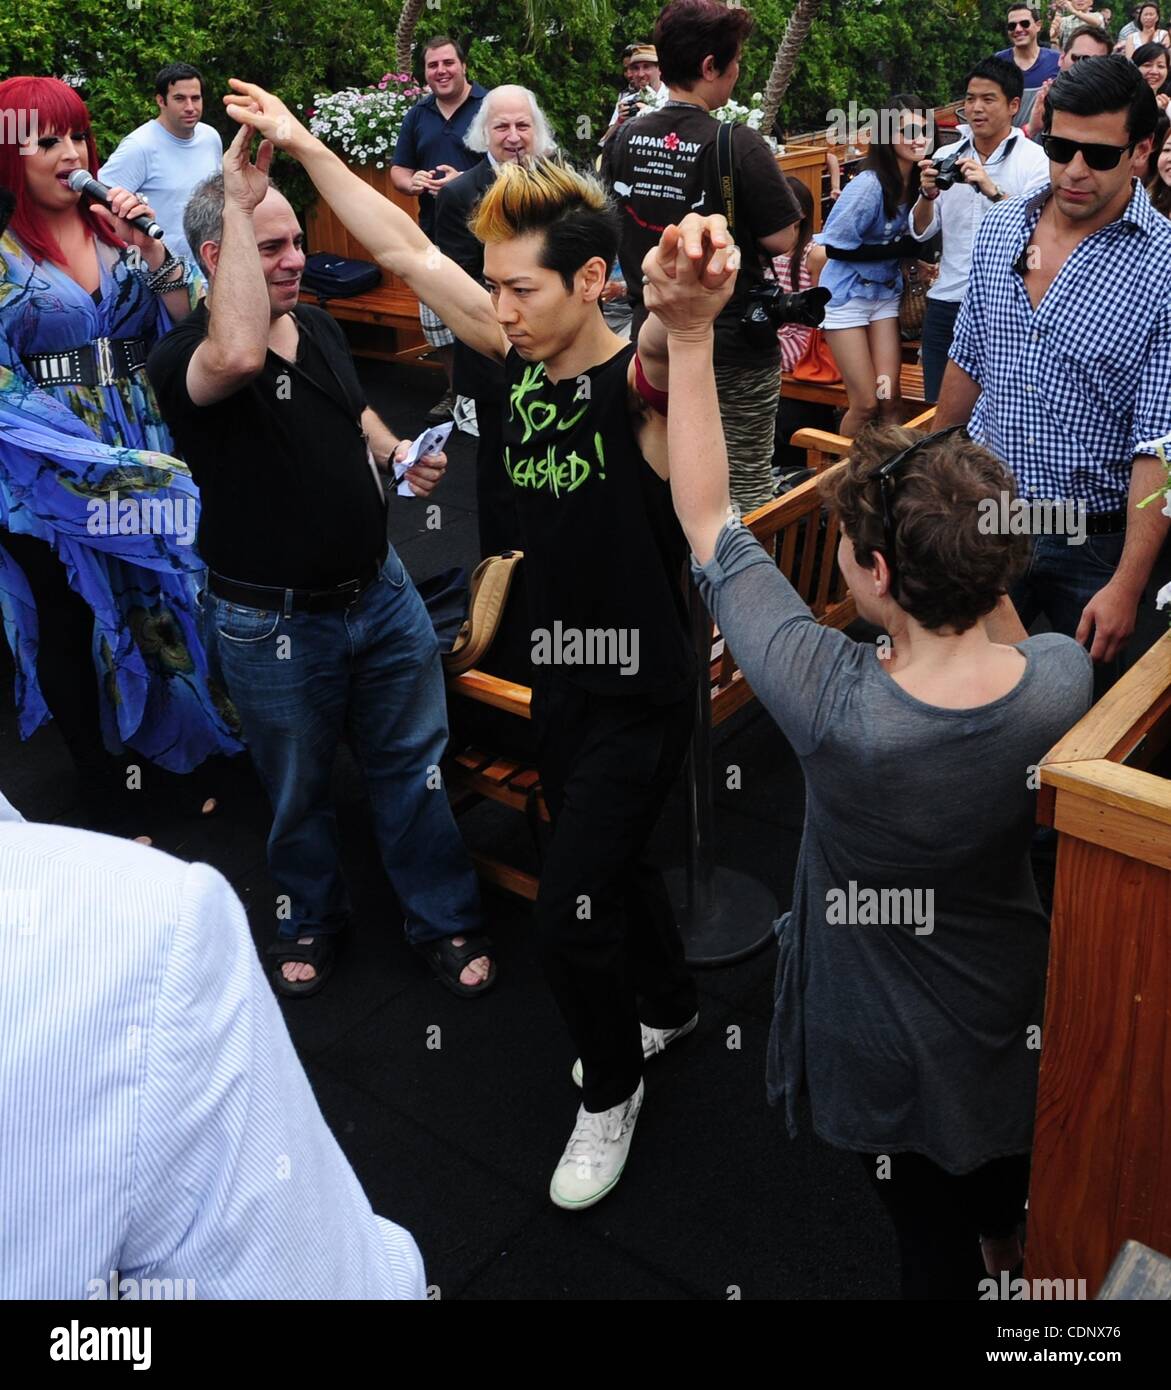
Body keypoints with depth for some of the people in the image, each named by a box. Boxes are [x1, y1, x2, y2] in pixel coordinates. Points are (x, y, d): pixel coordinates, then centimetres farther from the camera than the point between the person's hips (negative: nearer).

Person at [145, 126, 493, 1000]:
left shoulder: (320, 326, 4)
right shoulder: (182, 359, -19)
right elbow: (240, 356, -45)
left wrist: (397, 452, 1)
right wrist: (238, 201, -37)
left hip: (381, 589, 6)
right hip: (273, 624, -5)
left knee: (415, 764, 14)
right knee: (298, 789, 16)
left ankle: (444, 920, 32)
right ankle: (313, 918, 41)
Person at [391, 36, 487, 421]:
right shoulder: (417, 114, 12)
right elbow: (398, 169, 17)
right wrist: (413, 182, -8)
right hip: (435, 235, 6)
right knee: (436, 320, 10)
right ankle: (456, 391, 28)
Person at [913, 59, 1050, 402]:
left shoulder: (1034, 159, -2)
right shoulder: (947, 156, 10)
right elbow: (922, 230, 10)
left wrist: (993, 190, -26)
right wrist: (927, 195, -10)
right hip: (946, 301, 4)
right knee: (939, 404, 10)